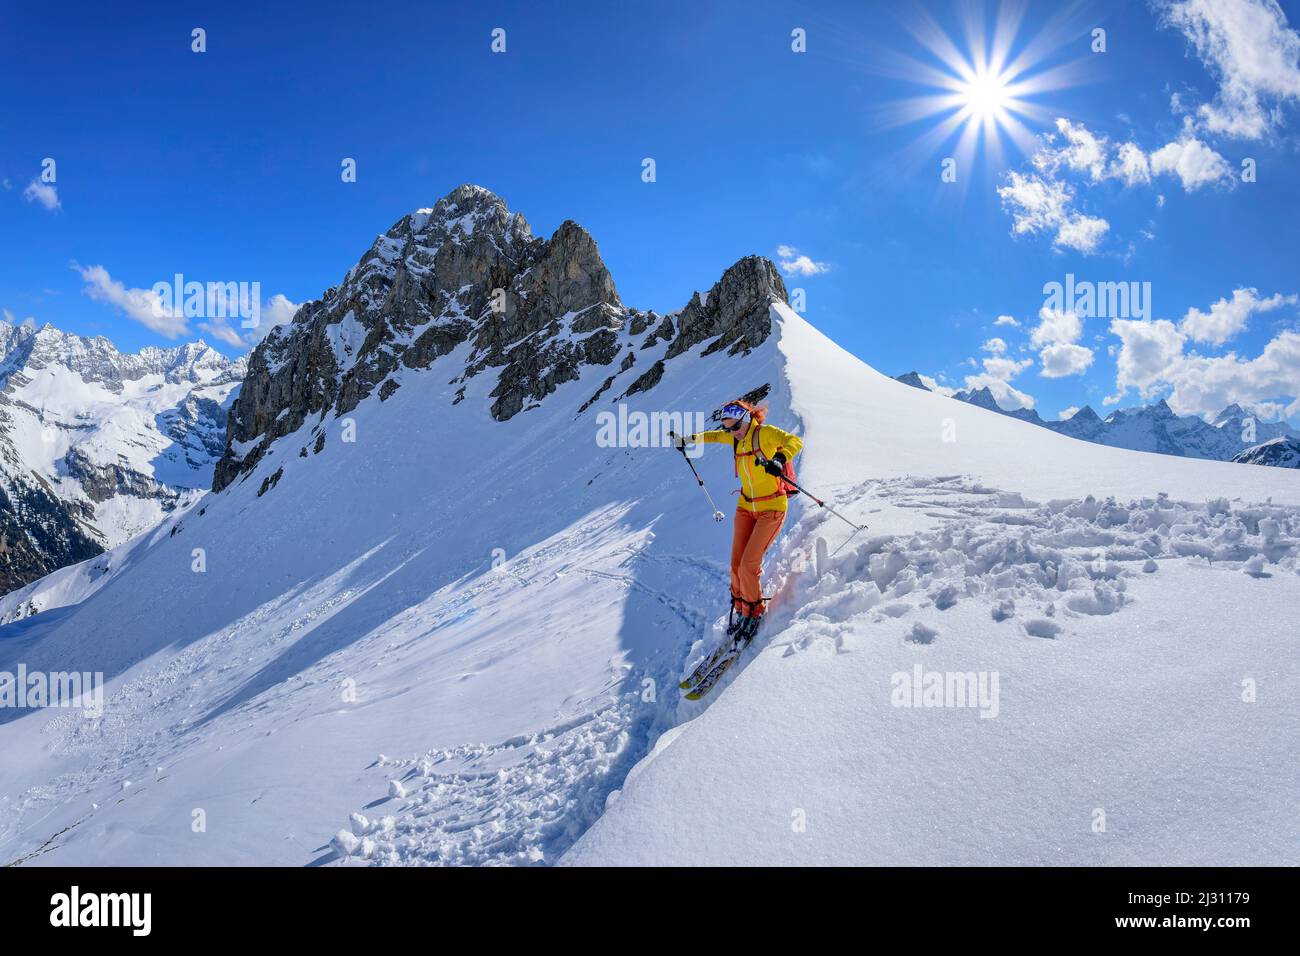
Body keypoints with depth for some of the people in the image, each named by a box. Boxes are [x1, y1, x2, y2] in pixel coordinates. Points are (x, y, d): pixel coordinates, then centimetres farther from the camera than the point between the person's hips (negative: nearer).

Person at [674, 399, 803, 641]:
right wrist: (689, 439, 32)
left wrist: (779, 459, -47)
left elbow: (795, 441, -30)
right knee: (736, 565, 1)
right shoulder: (735, 438, 5)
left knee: (749, 566, -11)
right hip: (746, 507, 6)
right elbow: (715, 436, 27)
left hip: (771, 508, -6)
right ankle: (739, 610, 20)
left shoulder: (765, 433, -15)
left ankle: (755, 612, 9)